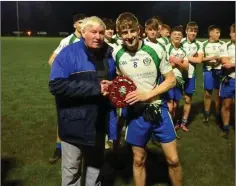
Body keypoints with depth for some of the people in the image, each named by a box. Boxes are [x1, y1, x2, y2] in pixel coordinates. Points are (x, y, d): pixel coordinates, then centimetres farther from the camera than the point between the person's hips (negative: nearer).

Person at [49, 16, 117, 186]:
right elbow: (56, 85, -25)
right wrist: (95, 88, -26)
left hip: (99, 123, 5)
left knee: (96, 164, 22)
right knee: (71, 169, 13)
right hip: (75, 124, -5)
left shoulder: (108, 55, 5)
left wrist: (112, 115, 5)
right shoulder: (69, 53, -13)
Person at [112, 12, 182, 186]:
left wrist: (147, 94, -18)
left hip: (158, 109, -1)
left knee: (173, 159, 5)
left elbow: (171, 80, -7)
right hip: (135, 112, 1)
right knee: (139, 160, 14)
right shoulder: (116, 54, -4)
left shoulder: (156, 50, -11)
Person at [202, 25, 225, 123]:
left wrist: (220, 59, -15)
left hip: (219, 70, 1)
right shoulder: (204, 44, 1)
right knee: (207, 93, 6)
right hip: (208, 70, -1)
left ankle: (218, 114, 19)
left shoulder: (222, 44, 4)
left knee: (219, 93, 5)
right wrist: (211, 57, -12)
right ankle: (206, 113, 21)